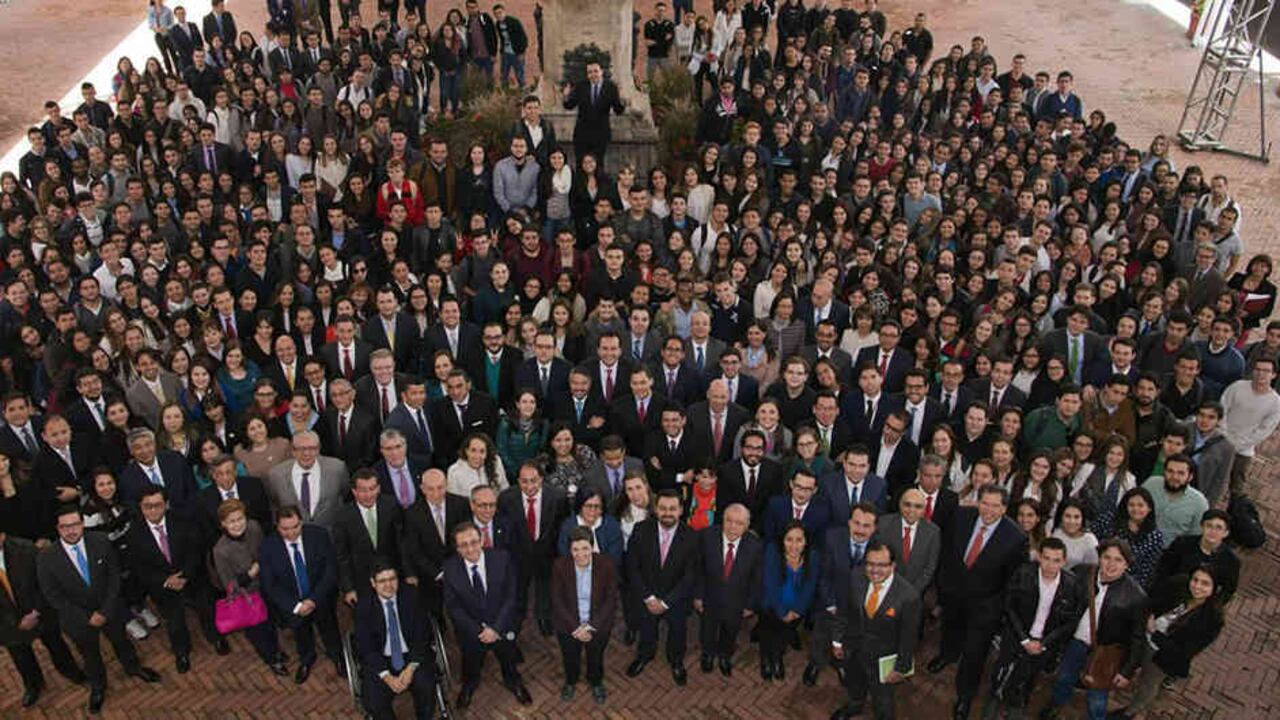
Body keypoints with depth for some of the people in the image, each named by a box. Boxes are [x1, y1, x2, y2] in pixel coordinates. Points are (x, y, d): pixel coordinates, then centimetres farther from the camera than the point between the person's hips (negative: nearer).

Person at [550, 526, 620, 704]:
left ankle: (596, 682, 31)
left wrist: (591, 626, -14)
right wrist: (576, 627, -14)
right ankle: (570, 681, 31)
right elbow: (557, 600, -7)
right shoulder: (559, 565, -13)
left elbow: (611, 599, -8)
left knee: (596, 654, -4)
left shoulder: (607, 564, -14)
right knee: (570, 655, -4)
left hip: (598, 621, 0)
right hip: (568, 621, 0)